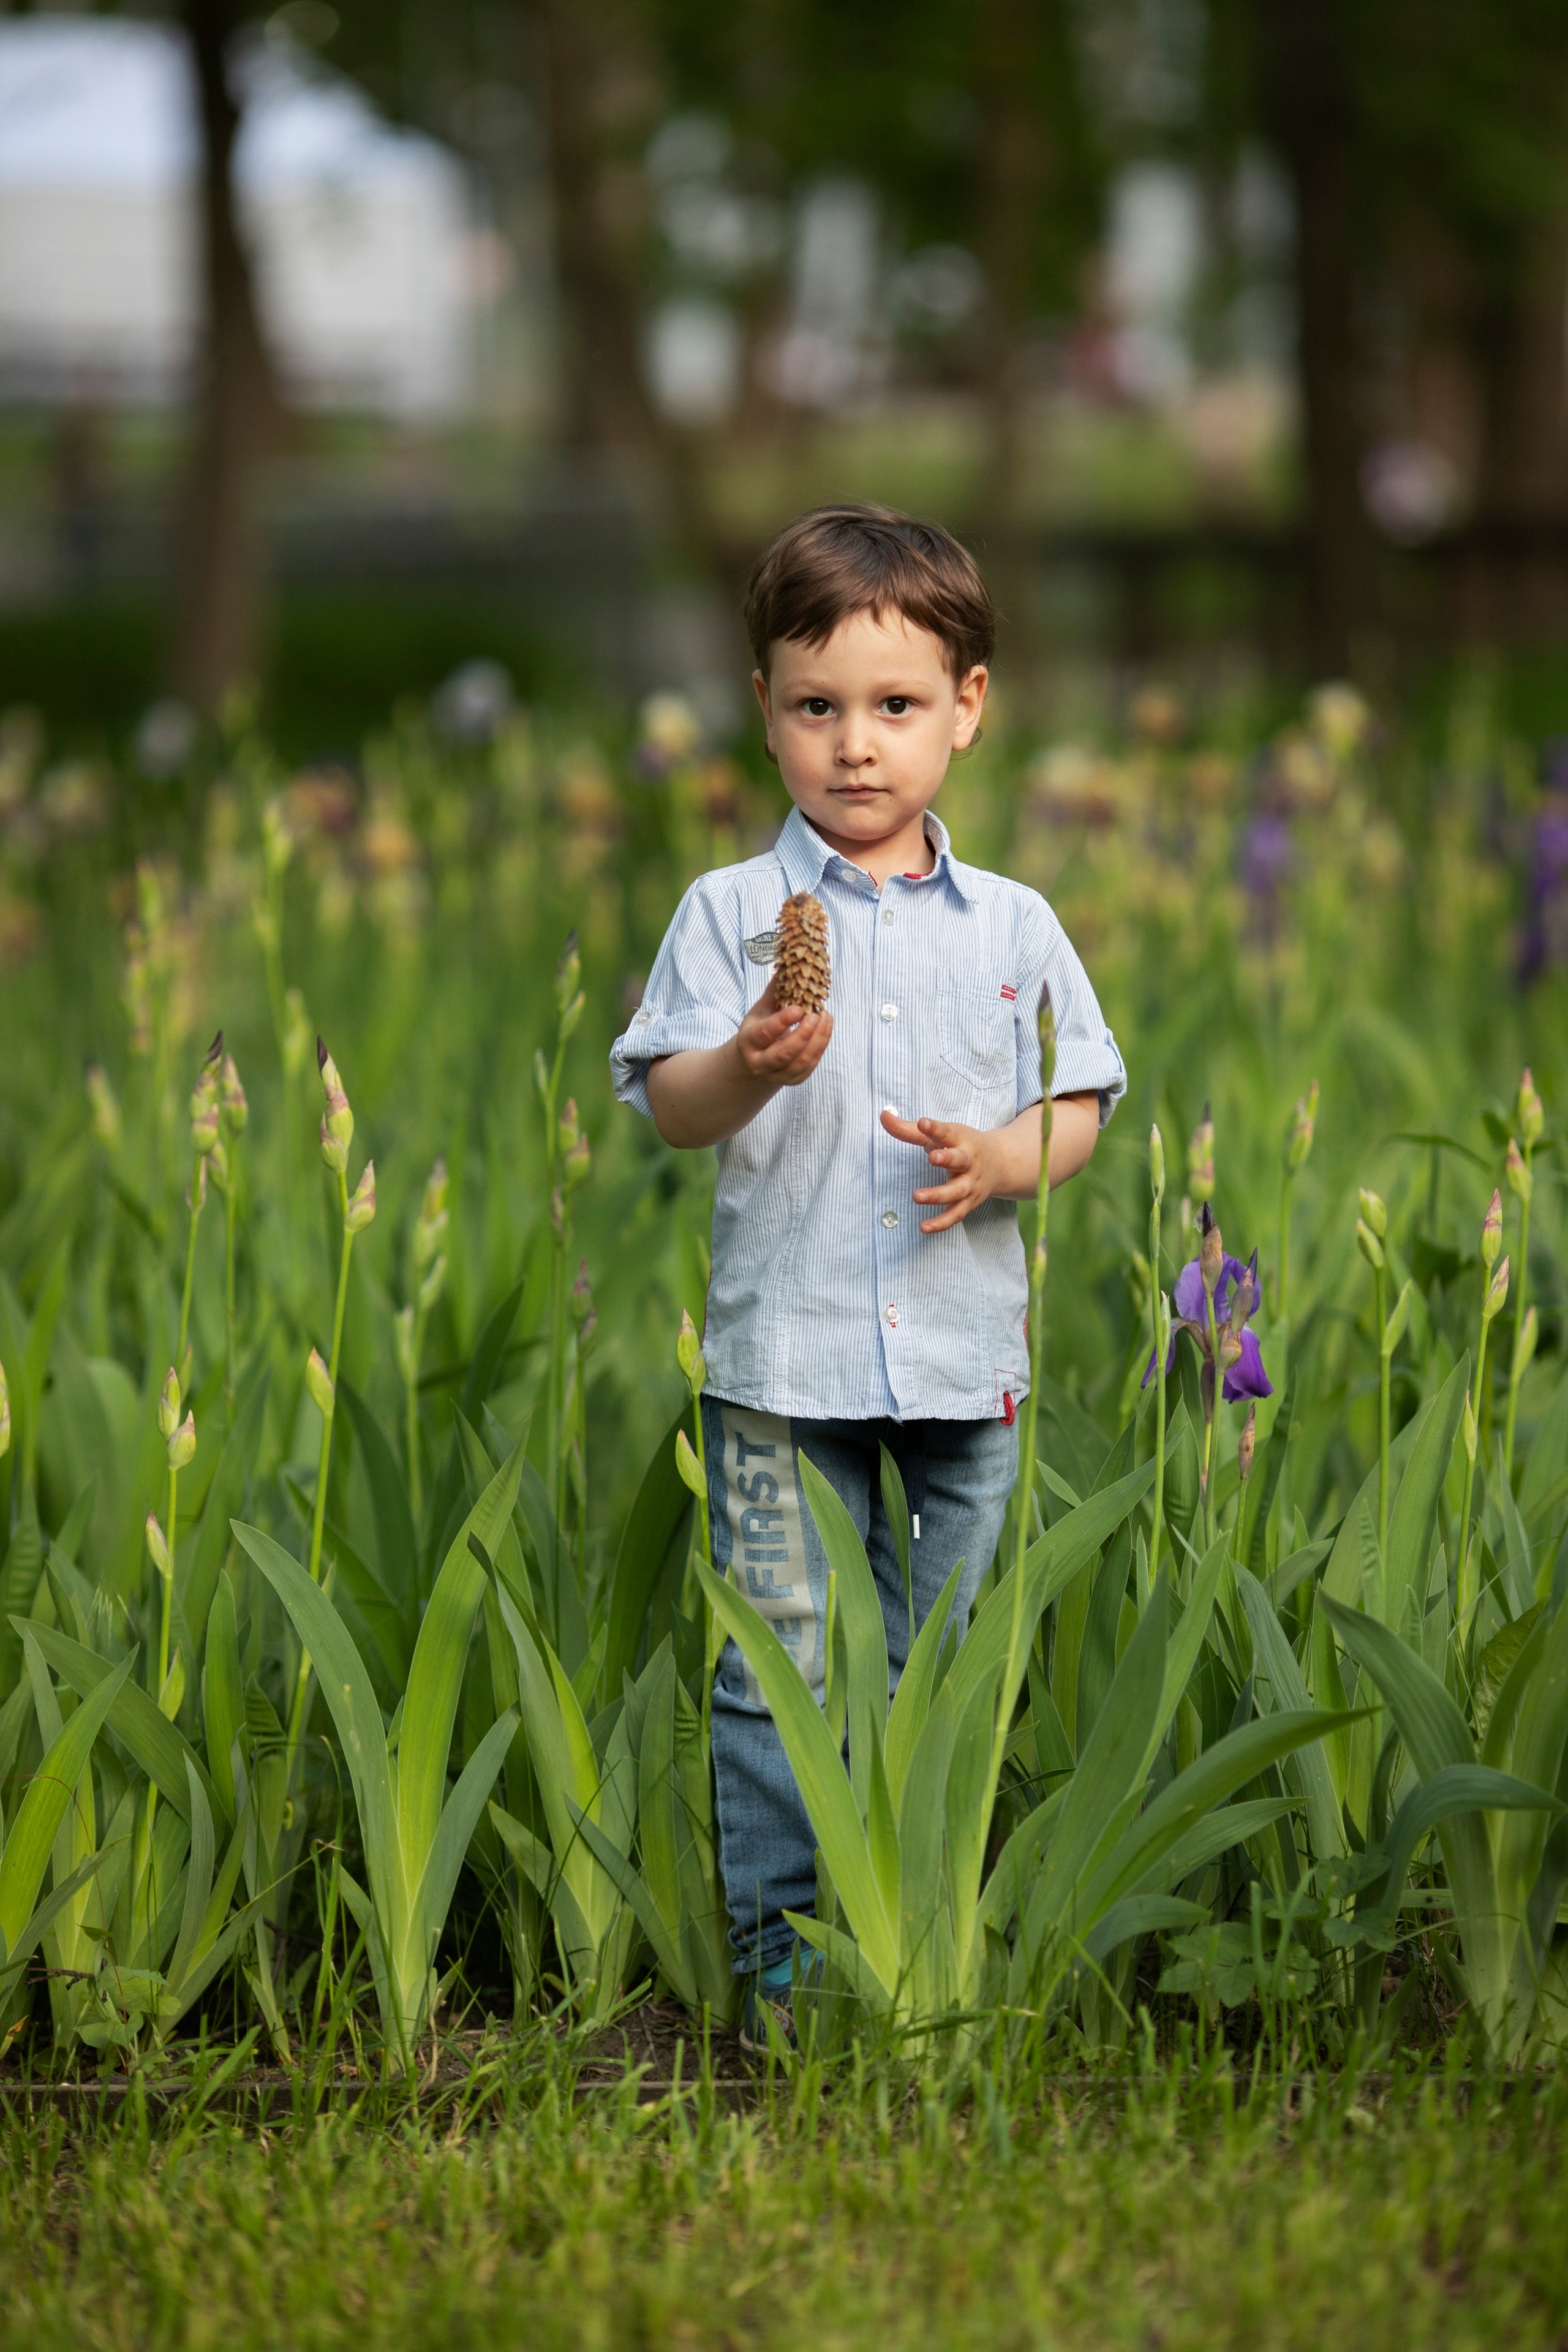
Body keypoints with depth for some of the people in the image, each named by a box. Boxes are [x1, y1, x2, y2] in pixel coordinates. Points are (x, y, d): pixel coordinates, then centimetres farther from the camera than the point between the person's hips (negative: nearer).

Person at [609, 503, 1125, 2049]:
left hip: (966, 1359, 2)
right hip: (781, 1356, -2)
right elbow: (666, 1106, -8)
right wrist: (746, 1069, -29)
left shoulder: (1013, 925, 7)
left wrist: (1002, 1158, -10)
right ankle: (779, 1951, 7)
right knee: (779, 1671, -3)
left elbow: (1081, 1100, 10)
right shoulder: (732, 912, 0)